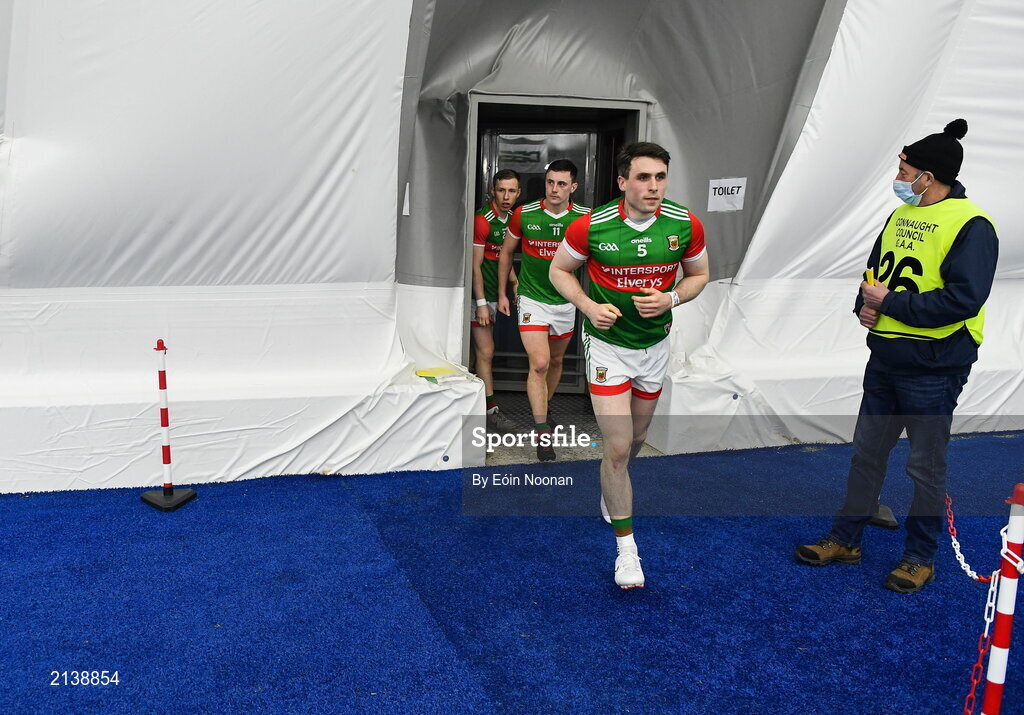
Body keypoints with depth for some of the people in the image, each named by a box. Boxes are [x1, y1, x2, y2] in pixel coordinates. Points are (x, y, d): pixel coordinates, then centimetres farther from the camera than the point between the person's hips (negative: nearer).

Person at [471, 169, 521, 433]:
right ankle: (491, 411, -2)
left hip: (495, 292, 8)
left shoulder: (511, 218, 10)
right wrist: (481, 303, -18)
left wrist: (514, 282, 16)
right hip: (481, 293, -8)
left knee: (481, 350, 15)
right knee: (486, 352, -6)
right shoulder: (483, 220, -16)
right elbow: (475, 265, -16)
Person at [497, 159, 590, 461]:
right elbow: (506, 252, 7)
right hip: (532, 300, -2)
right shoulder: (523, 215, -8)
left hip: (565, 302, 3)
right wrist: (502, 293, 7)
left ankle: (542, 409, 42)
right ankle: (542, 431, -7)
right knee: (539, 363, -14)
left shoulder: (584, 217, -6)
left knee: (556, 361, 17)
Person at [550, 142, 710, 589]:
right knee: (617, 447, -8)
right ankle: (626, 546, 8)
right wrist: (589, 306, -17)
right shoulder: (591, 227, -17)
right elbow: (559, 270, -1)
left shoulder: (686, 224, -11)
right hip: (607, 344, -3)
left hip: (655, 344, 3)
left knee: (636, 438, 20)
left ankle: (611, 488, 53)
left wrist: (670, 300, -15)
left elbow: (699, 274, 5)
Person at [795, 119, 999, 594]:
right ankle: (845, 539, 29)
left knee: (925, 465, 6)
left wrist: (890, 303, -19)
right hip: (885, 357, 8)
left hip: (932, 367, -8)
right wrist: (865, 304, -3)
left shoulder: (970, 225, -15)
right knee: (867, 451, 15)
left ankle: (921, 558, 23)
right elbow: (875, 268, 19)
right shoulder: (902, 214, 10)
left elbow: (963, 299, -24)